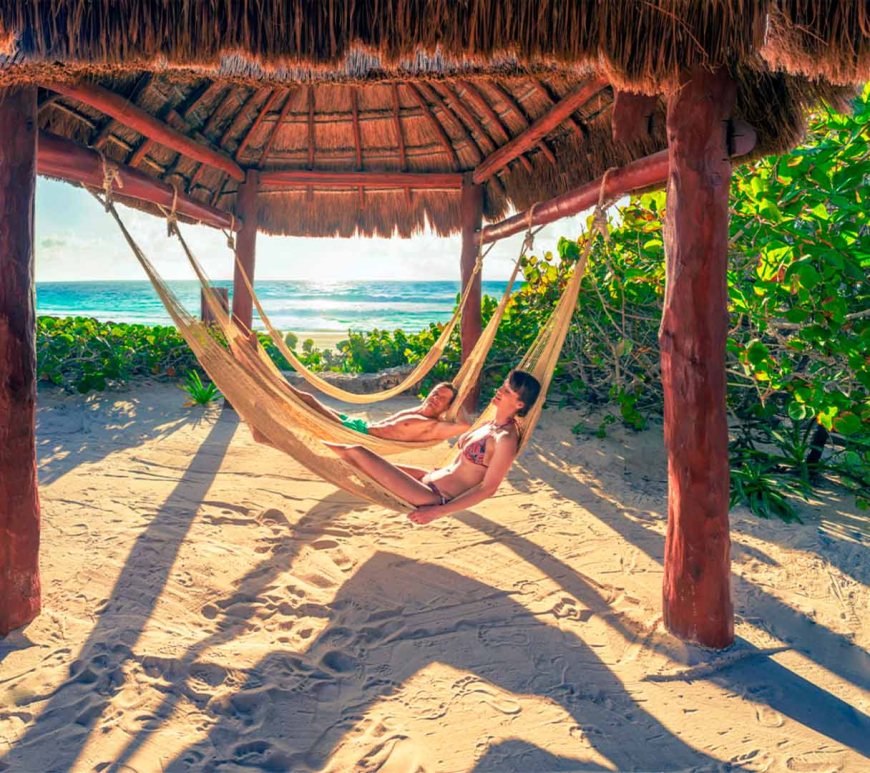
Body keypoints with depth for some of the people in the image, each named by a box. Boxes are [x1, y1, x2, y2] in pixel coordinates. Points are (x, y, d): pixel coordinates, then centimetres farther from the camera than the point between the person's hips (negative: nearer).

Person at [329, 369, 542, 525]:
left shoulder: (506, 439, -20)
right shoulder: (493, 425, 8)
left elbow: (488, 488, -21)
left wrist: (438, 512, -22)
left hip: (438, 498, -9)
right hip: (433, 480, 9)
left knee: (356, 453, -9)